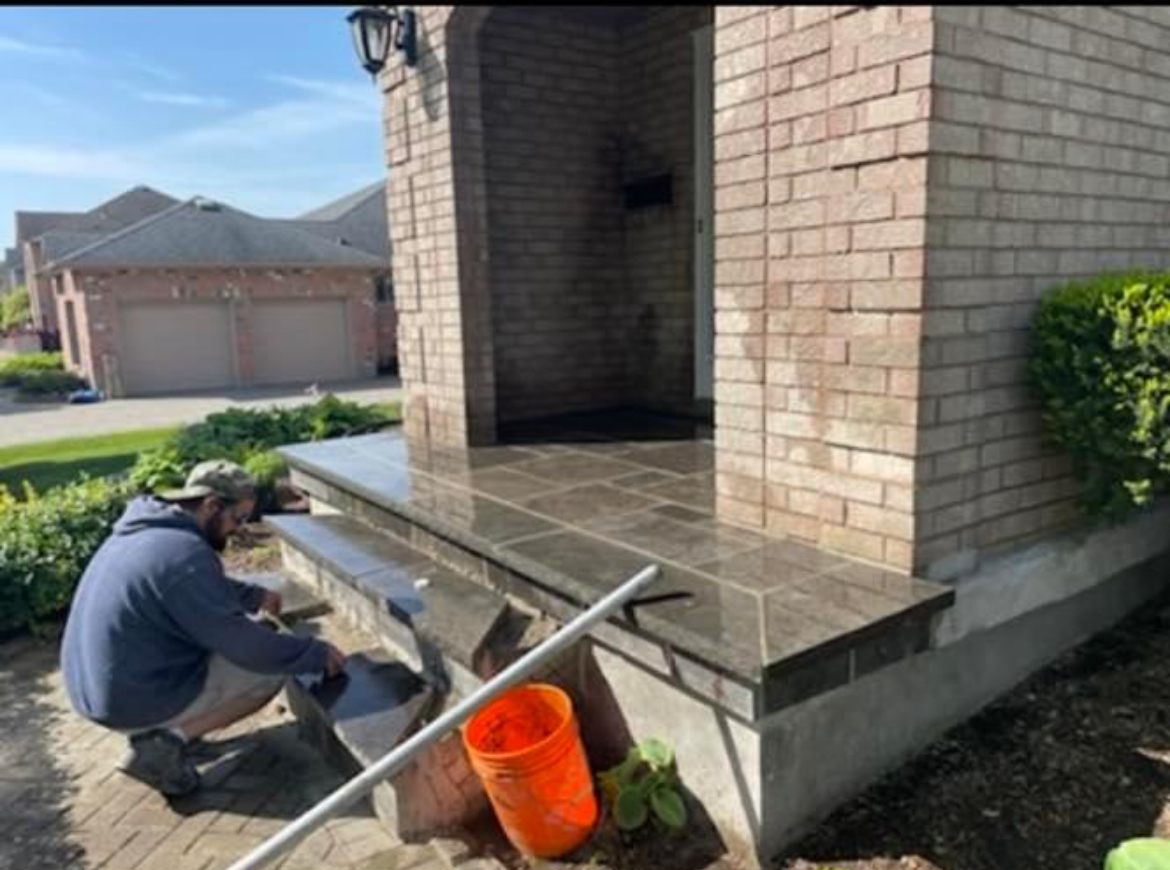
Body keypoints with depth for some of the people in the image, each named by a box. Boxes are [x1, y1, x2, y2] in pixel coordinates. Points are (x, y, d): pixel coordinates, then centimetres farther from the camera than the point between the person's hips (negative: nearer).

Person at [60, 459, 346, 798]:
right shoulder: (185, 553, -25)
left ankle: (160, 728, 12)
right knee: (272, 668, -1)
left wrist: (255, 596, 19)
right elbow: (245, 646, -23)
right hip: (135, 701, -9)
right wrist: (317, 654, -12)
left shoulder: (147, 528, 4)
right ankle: (168, 741, -5)